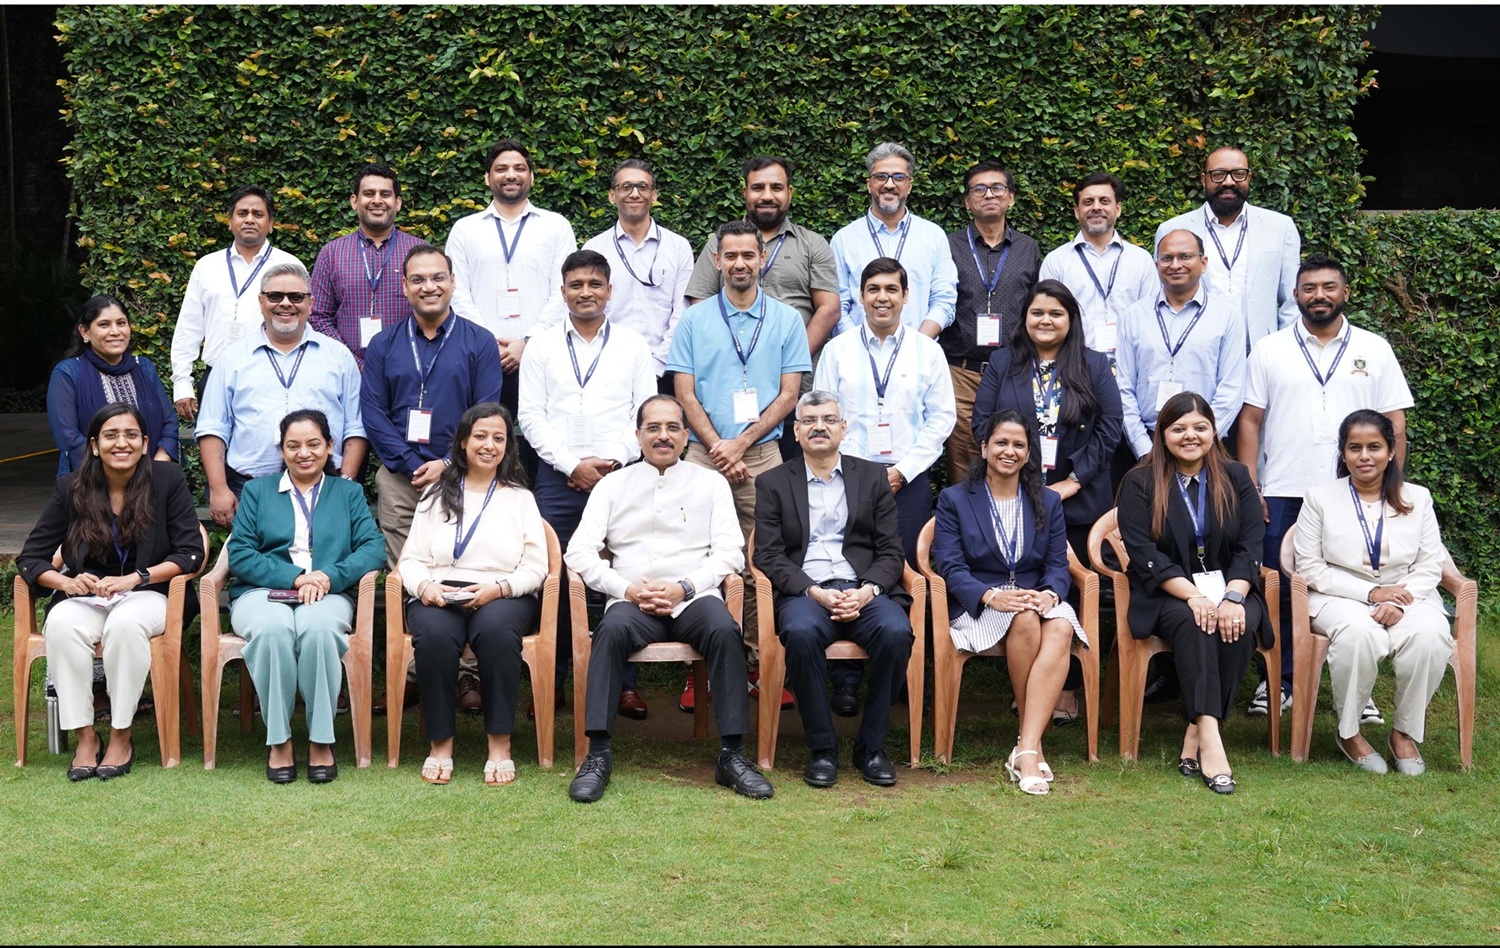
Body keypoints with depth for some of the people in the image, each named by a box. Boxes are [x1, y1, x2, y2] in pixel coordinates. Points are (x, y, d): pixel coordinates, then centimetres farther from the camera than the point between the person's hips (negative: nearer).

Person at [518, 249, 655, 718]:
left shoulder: (632, 345, 11)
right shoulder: (542, 345, 11)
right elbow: (531, 415, 5)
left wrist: (613, 459, -7)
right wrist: (572, 465, -6)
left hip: (619, 475, 0)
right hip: (558, 478, 0)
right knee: (555, 577, -1)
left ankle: (625, 682, 4)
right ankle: (550, 679, 9)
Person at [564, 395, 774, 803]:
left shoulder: (710, 483, 15)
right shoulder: (612, 485, 15)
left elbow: (729, 551, 5)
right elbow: (579, 551, 5)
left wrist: (684, 587, -11)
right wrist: (626, 589, -10)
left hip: (694, 598, 0)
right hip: (632, 601, 0)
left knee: (724, 629, -33)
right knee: (612, 628, -34)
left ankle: (732, 755, -27)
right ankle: (598, 754, -31)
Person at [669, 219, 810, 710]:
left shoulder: (786, 320, 9)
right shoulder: (694, 320, 9)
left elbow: (788, 394, 3)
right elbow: (685, 394, 4)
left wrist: (742, 443, -7)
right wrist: (718, 448, -8)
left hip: (763, 453, 0)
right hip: (704, 453, 0)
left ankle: (762, 663, 4)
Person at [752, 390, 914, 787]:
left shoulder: (872, 477, 17)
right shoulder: (773, 483, 13)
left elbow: (891, 552, 10)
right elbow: (769, 557, 3)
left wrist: (867, 591, -10)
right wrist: (815, 592, -13)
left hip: (864, 591, 1)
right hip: (804, 592, -1)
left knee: (896, 631, -31)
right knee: (801, 632, -36)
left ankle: (871, 746, -13)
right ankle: (822, 748, -19)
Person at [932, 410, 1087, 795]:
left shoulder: (1048, 503, 18)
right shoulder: (954, 500, 8)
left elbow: (1058, 565, 8)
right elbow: (950, 566, -4)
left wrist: (1049, 594, -17)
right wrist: (992, 596, -23)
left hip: (1038, 599, 3)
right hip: (977, 604, -2)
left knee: (1061, 629, -34)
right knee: (1024, 620, -37)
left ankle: (1026, 750, -40)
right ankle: (1033, 741, -27)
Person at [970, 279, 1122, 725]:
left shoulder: (1094, 366, 8)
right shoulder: (1002, 364, 9)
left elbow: (1109, 426, 1)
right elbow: (982, 422, 3)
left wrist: (1075, 478, -8)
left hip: (1077, 501, 0)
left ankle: (1068, 690, 9)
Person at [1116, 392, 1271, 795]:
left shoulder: (1236, 478, 10)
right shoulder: (1139, 484, 3)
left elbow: (1250, 547, 1)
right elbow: (1143, 554, -8)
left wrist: (1233, 597, -18)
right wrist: (1193, 595, -21)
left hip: (1229, 587, 2)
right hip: (1166, 595, -2)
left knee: (1240, 627, -30)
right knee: (1192, 623, -34)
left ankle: (1194, 739, -27)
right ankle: (1210, 739, -43)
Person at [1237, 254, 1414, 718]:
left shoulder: (1375, 350, 7)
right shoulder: (1269, 350, 6)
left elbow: (1394, 423, 6)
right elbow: (1250, 420, 4)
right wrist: (1249, 486, -4)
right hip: (1283, 494, 0)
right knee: (1279, 592, 4)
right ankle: (1278, 682, 16)